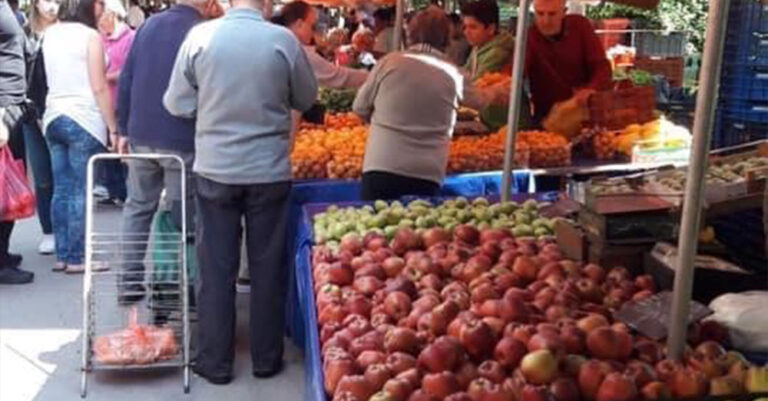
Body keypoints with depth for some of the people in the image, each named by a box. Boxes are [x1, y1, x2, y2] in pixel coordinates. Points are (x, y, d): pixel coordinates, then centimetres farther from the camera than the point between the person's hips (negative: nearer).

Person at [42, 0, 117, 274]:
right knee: (81, 192, -2)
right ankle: (77, 258, 2)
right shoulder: (90, 36, -8)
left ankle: (62, 255, 15)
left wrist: (109, 75, 26)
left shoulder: (50, 34, 12)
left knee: (61, 190, 10)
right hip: (84, 119, -7)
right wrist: (113, 128, -6)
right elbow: (99, 88, -11)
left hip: (54, 116, 7)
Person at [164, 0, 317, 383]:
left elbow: (177, 104, 0)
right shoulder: (284, 39, -9)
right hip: (270, 170, 0)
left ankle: (215, 362, 18)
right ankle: (266, 359, 21)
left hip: (215, 168, 1)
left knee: (216, 269, 9)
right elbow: (307, 99, 6)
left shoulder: (200, 36, -8)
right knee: (268, 267, 11)